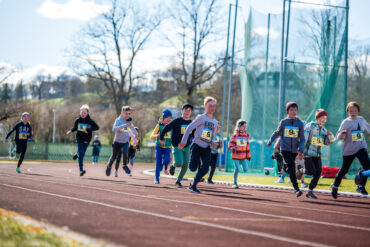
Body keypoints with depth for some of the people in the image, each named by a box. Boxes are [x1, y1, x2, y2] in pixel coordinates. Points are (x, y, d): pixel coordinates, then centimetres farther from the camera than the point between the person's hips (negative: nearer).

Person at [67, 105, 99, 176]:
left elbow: (97, 127, -13)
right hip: (79, 138, 0)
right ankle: (81, 170, -14)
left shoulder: (90, 121, -9)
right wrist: (70, 131, -6)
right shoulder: (78, 120, -1)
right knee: (81, 153, -12)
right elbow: (75, 128, 14)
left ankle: (77, 155, 49)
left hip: (86, 140, 0)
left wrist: (89, 129, -24)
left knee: (82, 154, 9)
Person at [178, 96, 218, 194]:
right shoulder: (201, 117, -6)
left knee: (205, 169, -10)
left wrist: (213, 143, -1)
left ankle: (193, 186, 4)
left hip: (207, 148, 5)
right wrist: (184, 141, -10)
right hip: (197, 146, -5)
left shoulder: (215, 122, 12)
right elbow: (189, 128, -7)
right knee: (193, 168, -8)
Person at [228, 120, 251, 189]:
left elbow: (247, 146, 15)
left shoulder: (246, 135, 9)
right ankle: (235, 183, 6)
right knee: (237, 168, -10)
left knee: (245, 169, -7)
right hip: (235, 155, -4)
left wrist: (248, 155, 15)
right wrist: (232, 148, -28)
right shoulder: (235, 135, -6)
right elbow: (230, 144, -5)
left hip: (243, 156, 4)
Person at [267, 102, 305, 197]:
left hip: (294, 150, 2)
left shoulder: (300, 123, 2)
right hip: (285, 149, -2)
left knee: (290, 167, 9)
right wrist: (270, 142, 23)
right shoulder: (283, 122, 0)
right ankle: (296, 189, -23)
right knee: (291, 166, -18)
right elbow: (277, 133, 17)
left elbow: (302, 139, 2)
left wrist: (300, 151, -11)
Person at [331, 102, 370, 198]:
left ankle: (361, 186, -12)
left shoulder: (361, 120, 8)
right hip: (349, 149, -3)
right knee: (344, 169, 7)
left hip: (361, 147, 3)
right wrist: (342, 133, -33)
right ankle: (335, 185, 31)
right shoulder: (346, 122, -7)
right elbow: (338, 136, -13)